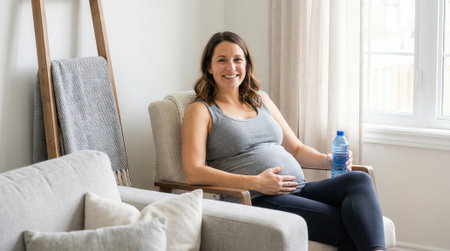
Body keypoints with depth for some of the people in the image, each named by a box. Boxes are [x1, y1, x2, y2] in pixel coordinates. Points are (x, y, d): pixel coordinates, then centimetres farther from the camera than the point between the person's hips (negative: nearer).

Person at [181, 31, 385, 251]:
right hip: (257, 201, -6)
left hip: (301, 190, 6)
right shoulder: (200, 111, 6)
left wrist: (328, 160, 5)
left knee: (359, 180, -24)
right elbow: (193, 173, -8)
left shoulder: (261, 101, 24)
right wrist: (255, 182, -17)